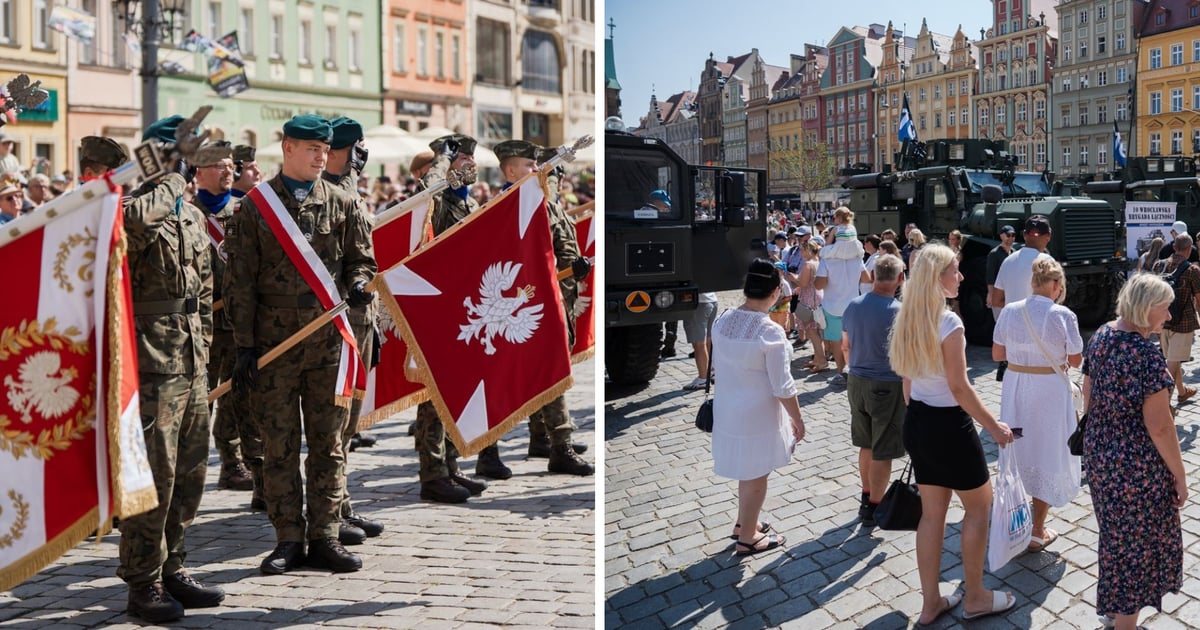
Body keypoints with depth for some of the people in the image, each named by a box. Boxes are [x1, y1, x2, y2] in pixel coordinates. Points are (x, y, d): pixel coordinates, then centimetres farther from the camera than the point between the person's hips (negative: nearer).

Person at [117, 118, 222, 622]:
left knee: (190, 471, 13)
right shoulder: (136, 205, -7)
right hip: (151, 358, -8)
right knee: (153, 472, -5)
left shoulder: (193, 216, 18)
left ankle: (170, 569, 26)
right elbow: (134, 219, -34)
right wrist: (171, 180, -20)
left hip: (190, 359, 8)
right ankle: (143, 584, 7)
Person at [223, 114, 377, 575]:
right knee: (279, 445, 4)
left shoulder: (342, 204, 9)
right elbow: (240, 281, 1)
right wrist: (244, 345, -4)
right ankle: (288, 540, 14)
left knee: (328, 443, 5)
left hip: (329, 339, 2)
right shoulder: (255, 205, 3)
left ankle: (323, 537, 15)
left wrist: (358, 285, -11)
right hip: (273, 342, -1)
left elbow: (361, 259, 13)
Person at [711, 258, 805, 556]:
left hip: (728, 408, 7)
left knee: (747, 471, 25)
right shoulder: (771, 332, -25)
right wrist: (797, 420, -5)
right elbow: (782, 388, -19)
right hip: (758, 414, -6)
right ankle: (747, 538, 25)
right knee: (756, 475, 11)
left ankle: (744, 523, 41)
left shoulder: (722, 320, -6)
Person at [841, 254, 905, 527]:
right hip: (888, 387, -6)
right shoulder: (898, 312, -18)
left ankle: (867, 496, 33)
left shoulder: (853, 306, 0)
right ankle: (874, 508, 13)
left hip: (857, 382, 6)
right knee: (883, 452, 5)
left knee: (867, 445, 21)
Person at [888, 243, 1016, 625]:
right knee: (979, 506, 12)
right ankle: (975, 598, 22)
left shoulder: (907, 319, 5)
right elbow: (959, 389, -19)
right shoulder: (948, 322, -20)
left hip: (917, 422, 8)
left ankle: (931, 603, 23)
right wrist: (994, 426, -9)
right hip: (948, 425, -8)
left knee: (932, 513, 15)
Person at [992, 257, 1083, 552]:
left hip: (1015, 388, 4)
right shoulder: (1063, 315, -14)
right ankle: (1036, 532, 17)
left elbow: (997, 354, 3)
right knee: (1047, 457, 11)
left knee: (1017, 453, 18)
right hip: (1049, 391, -3)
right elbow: (1076, 360, -7)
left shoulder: (1009, 311, -5)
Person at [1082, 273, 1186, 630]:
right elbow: (1159, 427, -22)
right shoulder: (1146, 356, -25)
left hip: (1099, 453, 8)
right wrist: (1179, 475, -12)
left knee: (1115, 535, 24)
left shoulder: (1101, 336, 0)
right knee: (1135, 545, 8)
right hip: (1137, 464, -8)